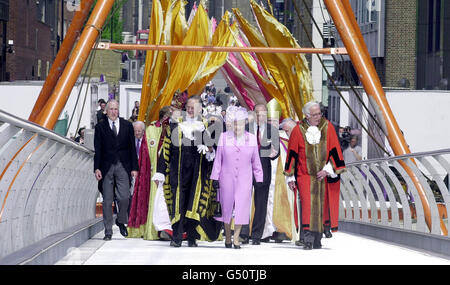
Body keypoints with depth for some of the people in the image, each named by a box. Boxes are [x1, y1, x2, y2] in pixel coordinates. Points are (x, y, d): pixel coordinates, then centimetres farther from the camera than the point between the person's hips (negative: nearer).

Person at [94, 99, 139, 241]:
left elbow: (132, 148, 8)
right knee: (107, 200, 1)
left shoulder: (127, 126, 9)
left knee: (124, 197, -8)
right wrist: (97, 168, -7)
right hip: (106, 167, 0)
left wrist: (134, 168, 3)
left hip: (123, 166, 0)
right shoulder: (100, 127, 6)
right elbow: (97, 149, 3)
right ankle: (108, 231, 7)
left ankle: (121, 221, 19)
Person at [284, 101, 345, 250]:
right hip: (305, 175, -2)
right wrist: (291, 177, 3)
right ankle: (308, 239, -15)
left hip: (323, 175, 2)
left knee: (321, 206, 6)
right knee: (308, 205, -13)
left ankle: (317, 239, 17)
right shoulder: (298, 130, -2)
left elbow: (334, 150, 1)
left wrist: (327, 169, -9)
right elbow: (292, 154, 3)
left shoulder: (328, 127, 0)